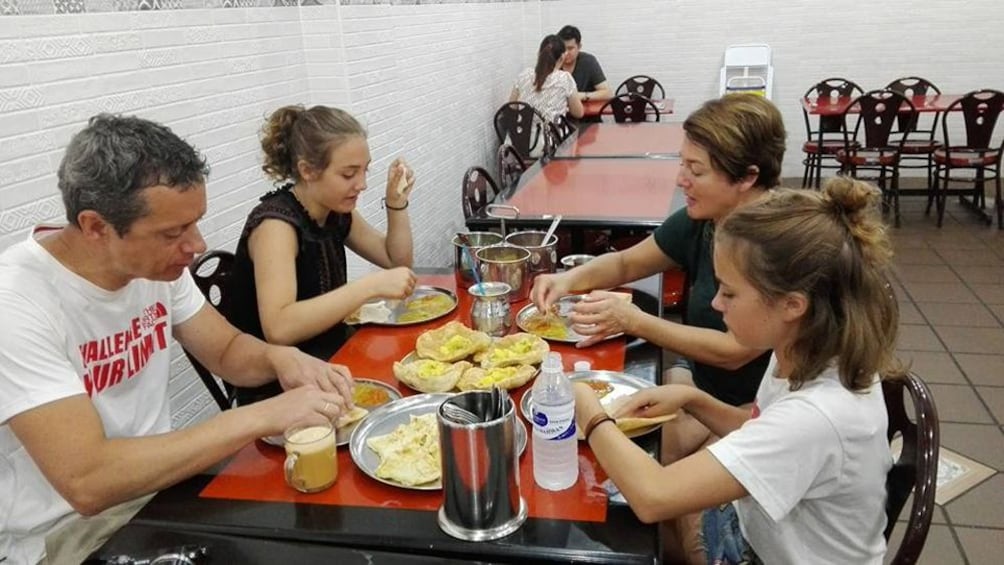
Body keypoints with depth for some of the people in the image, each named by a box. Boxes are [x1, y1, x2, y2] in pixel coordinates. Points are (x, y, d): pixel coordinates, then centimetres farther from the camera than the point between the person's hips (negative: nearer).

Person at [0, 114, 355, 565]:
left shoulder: (157, 263, -6)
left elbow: (226, 350, 6)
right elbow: (86, 481, -32)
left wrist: (279, 357, -16)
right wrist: (263, 416, -32)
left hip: (159, 478, 6)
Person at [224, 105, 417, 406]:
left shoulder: (336, 211, 1)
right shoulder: (275, 222, -21)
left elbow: (397, 261, 12)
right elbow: (278, 329, -35)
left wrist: (396, 202, -3)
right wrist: (371, 286, -36)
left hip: (330, 363, 7)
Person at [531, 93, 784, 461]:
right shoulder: (698, 221, -7)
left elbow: (735, 352, -25)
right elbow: (626, 263, 7)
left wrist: (632, 320, -29)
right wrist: (571, 278, -12)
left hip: (755, 406, -5)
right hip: (700, 377, 5)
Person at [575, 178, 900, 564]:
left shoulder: (814, 417, -38)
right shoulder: (815, 357, -11)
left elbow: (652, 498, -40)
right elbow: (761, 436, 8)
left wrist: (591, 414, -23)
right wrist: (692, 400, -9)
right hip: (760, 530, 7)